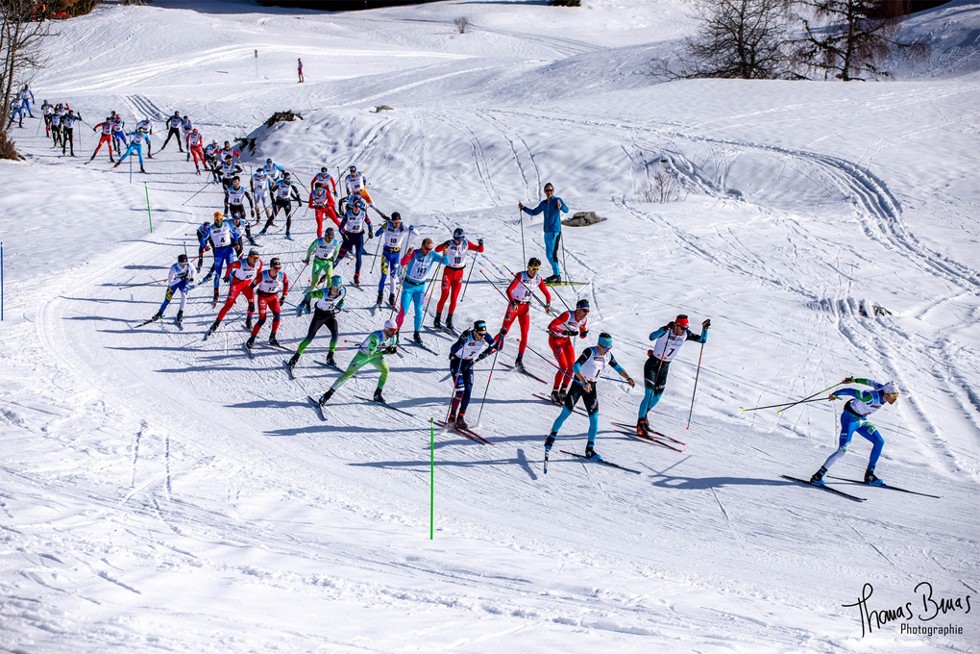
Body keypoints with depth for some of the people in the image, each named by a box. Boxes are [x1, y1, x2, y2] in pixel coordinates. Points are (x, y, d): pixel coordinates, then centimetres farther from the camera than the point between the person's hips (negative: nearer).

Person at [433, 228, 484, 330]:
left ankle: (449, 319, 12)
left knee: (454, 297, 4)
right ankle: (438, 318, 4)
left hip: (459, 273, 3)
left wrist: (480, 244, -23)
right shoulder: (450, 244, -13)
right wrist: (444, 245, -45)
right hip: (448, 271, -3)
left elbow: (480, 250, 0)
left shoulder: (466, 244, -3)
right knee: (444, 296, -5)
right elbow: (437, 249, -25)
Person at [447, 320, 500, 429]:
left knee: (468, 391, -3)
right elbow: (453, 350, -37)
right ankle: (452, 418, -6)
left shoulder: (486, 338, -15)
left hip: (469, 364, 5)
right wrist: (462, 340, -53)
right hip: (456, 361, -5)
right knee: (460, 391, -15)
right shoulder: (467, 336, -30)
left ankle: (461, 417, 9)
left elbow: (497, 347, -2)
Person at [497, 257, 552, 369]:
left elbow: (547, 294, 8)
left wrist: (548, 305, -11)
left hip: (525, 307, 4)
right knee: (504, 330, -8)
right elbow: (509, 290, -23)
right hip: (514, 305, -4)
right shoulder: (520, 276, -15)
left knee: (525, 334, -4)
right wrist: (512, 302, -39)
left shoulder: (538, 279, -1)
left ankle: (519, 360, 1)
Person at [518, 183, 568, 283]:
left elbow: (566, 210, -21)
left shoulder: (557, 200, -5)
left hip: (555, 231, -8)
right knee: (549, 254, 11)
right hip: (547, 231, 8)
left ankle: (557, 275, -10)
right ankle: (556, 273, 20)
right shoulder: (543, 203, 15)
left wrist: (561, 206, -41)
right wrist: (523, 208, 15)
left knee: (552, 254, -14)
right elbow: (534, 212, 26)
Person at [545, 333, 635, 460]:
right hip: (578, 385, -5)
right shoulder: (590, 352, -20)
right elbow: (575, 366, -30)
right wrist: (584, 382, -40)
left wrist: (628, 378, -3)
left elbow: (617, 367, 15)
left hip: (591, 388, 5)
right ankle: (551, 438, 15)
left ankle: (590, 449, 8)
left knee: (594, 420, -1)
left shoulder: (608, 355, 0)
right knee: (565, 413, -3)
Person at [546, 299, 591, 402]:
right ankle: (555, 393, -4)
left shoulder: (584, 319, -7)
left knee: (572, 367, -1)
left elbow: (582, 336, 6)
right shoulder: (568, 315, -29)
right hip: (555, 339, -7)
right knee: (564, 367, -16)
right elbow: (551, 326, -33)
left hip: (566, 340, 7)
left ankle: (563, 392, 14)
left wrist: (585, 333, -18)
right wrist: (566, 332, -35)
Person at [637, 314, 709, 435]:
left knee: (657, 397, 14)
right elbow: (652, 337, -41)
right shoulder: (666, 331, -22)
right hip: (652, 364, -6)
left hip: (665, 367, 6)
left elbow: (703, 340, 1)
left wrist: (705, 328, -16)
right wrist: (666, 328, -53)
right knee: (649, 395, -16)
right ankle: (640, 423, -10)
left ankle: (643, 414, 38)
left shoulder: (686, 334, -5)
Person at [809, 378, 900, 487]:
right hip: (849, 418, -9)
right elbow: (851, 391, -27)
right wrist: (835, 395, -12)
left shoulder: (885, 390, -10)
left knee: (879, 442, 4)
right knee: (842, 450, -17)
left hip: (861, 419, 9)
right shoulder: (872, 397, -34)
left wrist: (854, 380, 19)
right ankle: (817, 476, -10)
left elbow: (871, 382, 6)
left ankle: (869, 475, 13)